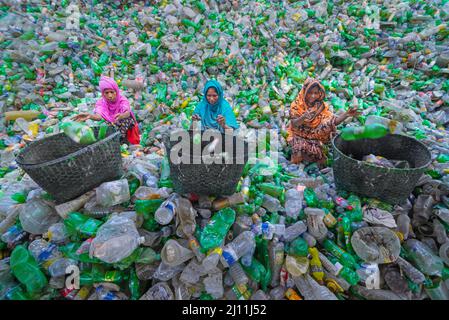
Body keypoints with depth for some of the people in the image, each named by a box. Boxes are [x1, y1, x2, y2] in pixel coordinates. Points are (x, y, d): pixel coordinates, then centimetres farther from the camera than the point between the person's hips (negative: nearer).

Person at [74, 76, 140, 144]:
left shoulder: (122, 100, -17)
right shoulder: (101, 102, -13)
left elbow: (128, 113, -37)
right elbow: (99, 116, -31)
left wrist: (121, 116, -59)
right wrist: (90, 116, -53)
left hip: (127, 127, 0)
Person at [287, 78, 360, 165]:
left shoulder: (321, 106, -4)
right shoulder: (297, 104, -12)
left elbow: (334, 121, -10)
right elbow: (294, 124, -24)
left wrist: (347, 114, -28)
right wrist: (303, 117, -44)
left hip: (315, 137, 3)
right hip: (298, 136, -3)